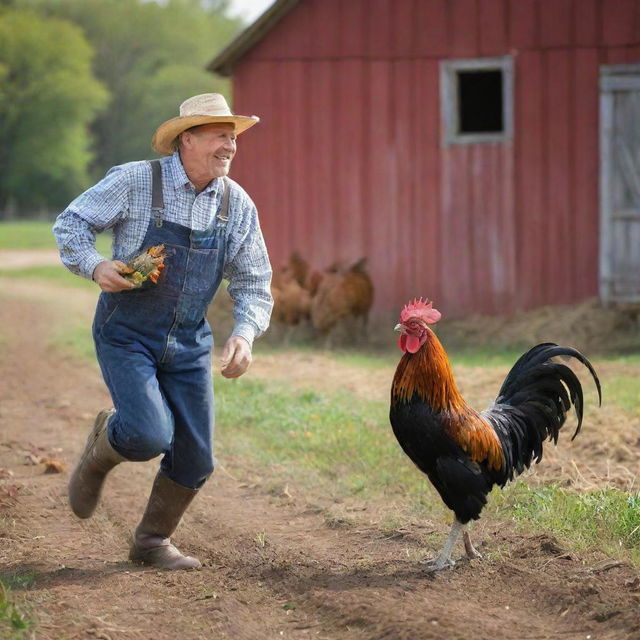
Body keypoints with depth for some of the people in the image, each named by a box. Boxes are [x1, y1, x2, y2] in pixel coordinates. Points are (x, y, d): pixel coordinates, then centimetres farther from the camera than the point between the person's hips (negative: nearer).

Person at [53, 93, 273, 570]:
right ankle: (103, 445, 13)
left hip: (188, 346, 5)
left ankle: (153, 542, 28)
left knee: (195, 459, 3)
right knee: (149, 436, -23)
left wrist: (244, 334, -13)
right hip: (126, 336, -5)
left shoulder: (238, 204, 0)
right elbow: (71, 224, -2)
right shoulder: (134, 182, -12)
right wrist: (95, 266, -21)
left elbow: (253, 283, 5)